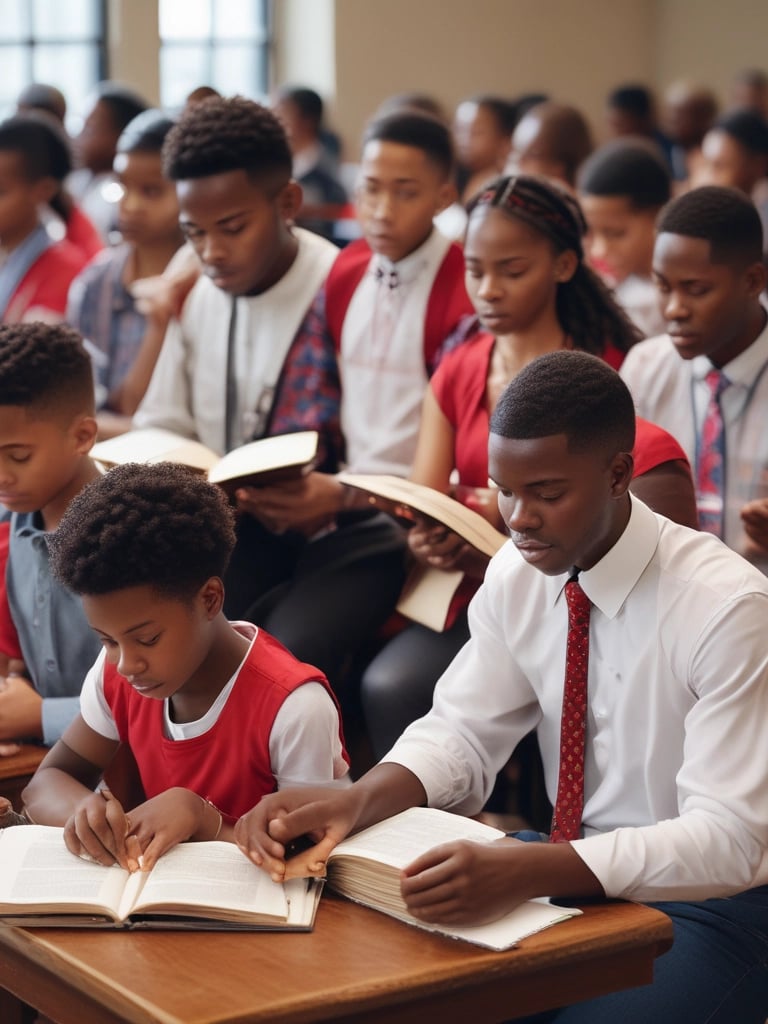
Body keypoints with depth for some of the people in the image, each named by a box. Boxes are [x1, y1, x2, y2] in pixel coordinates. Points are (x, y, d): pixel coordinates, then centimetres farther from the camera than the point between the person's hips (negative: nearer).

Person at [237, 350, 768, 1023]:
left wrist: (526, 872, -40)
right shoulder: (518, 576, -4)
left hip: (707, 899, -5)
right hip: (573, 871, 5)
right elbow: (462, 734, 3)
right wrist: (355, 801, -20)